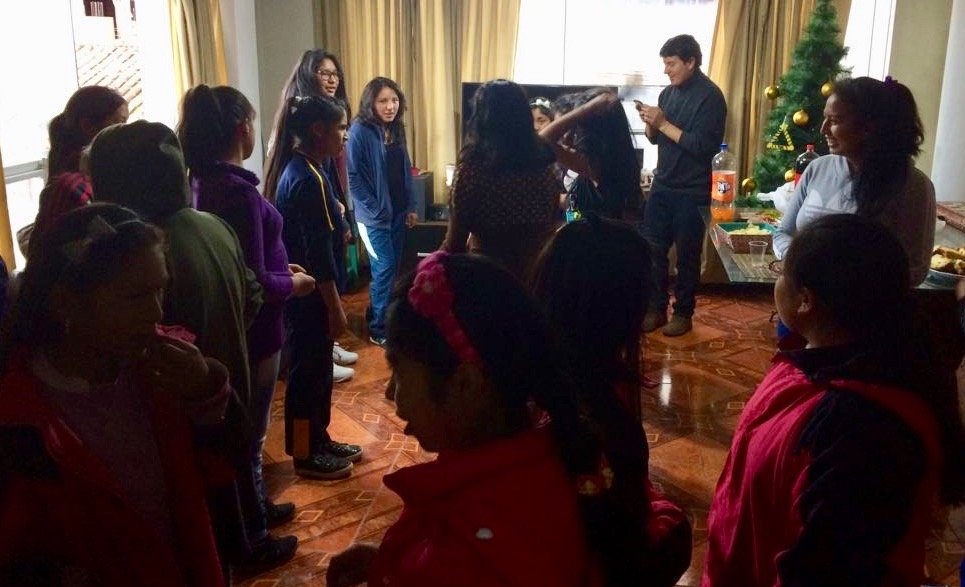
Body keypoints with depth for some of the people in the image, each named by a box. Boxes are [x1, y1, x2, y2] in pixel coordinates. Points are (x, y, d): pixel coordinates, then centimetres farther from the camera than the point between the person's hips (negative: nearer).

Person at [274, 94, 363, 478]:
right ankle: (305, 455, 18)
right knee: (309, 373, 3)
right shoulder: (310, 179, -21)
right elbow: (318, 252, -22)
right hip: (310, 294, -10)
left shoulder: (296, 170, 9)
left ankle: (319, 441, 33)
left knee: (316, 370, 19)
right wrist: (335, 307, -18)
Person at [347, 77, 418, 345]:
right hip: (375, 215, -7)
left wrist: (410, 207, 11)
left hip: (397, 211, 7)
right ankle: (379, 329, 6)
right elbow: (354, 176, -15)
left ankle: (388, 319, 26)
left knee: (393, 267, 12)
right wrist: (374, 210, -16)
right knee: (384, 269, -5)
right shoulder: (360, 131, -13)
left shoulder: (396, 129, 8)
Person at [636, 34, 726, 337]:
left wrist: (664, 123, -20)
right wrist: (649, 123, -6)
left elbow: (704, 147, -21)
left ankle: (683, 312, 17)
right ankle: (656, 308, 19)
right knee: (652, 250, 7)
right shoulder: (668, 92, 10)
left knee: (686, 255, 5)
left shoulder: (710, 96, -12)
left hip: (692, 191, -6)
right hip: (662, 186, 6)